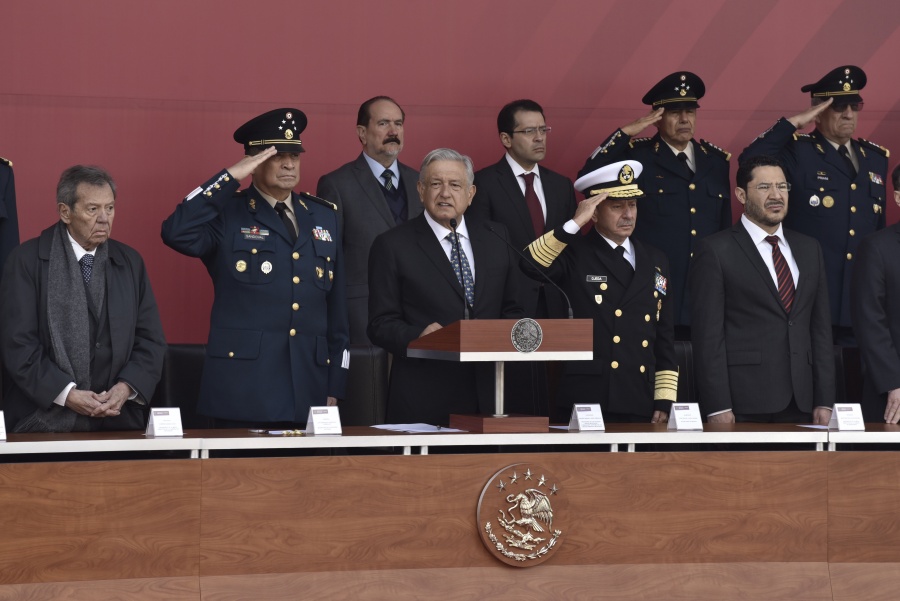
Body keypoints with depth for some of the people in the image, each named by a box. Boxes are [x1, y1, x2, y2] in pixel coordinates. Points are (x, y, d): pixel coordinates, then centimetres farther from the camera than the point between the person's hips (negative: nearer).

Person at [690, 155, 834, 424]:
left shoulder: (809, 249, 15)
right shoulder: (715, 251, -1)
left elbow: (821, 326, 14)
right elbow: (708, 332, -6)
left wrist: (825, 401, 7)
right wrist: (718, 408, -13)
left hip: (800, 402, 5)